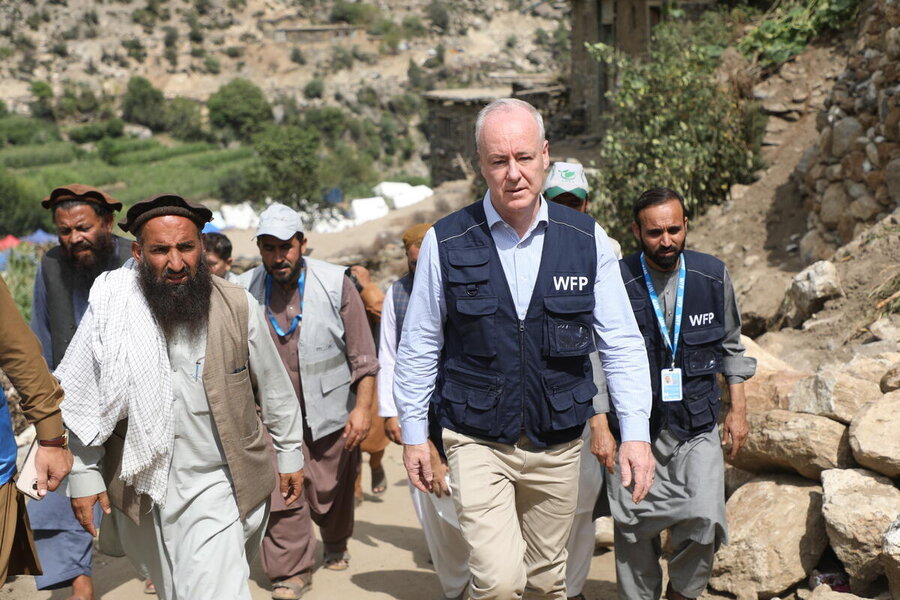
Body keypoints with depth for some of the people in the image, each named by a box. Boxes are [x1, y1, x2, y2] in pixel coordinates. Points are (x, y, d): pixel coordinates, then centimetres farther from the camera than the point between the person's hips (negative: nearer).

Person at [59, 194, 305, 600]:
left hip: (216, 485, -1)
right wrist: (84, 474, -3)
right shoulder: (109, 310, -10)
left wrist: (290, 453, 8)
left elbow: (273, 386, 2)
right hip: (142, 483, 2)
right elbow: (83, 401, -2)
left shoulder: (239, 307, -9)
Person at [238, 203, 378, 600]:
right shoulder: (244, 291, -3)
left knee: (331, 491, 12)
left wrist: (362, 408, -10)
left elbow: (362, 355, -5)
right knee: (281, 493, -8)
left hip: (330, 410, 0)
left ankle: (336, 545, 41)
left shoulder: (335, 284, -7)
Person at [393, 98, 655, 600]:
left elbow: (622, 343, -1)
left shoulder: (587, 240, -3)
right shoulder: (446, 243, -7)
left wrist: (637, 432, -9)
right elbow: (419, 347, 1)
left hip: (559, 444, 2)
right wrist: (414, 434, 4)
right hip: (478, 443, -2)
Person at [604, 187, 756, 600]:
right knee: (635, 533, 5)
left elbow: (730, 345, 13)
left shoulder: (712, 276, 0)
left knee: (705, 521, -11)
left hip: (697, 426, 2)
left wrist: (738, 409, 11)